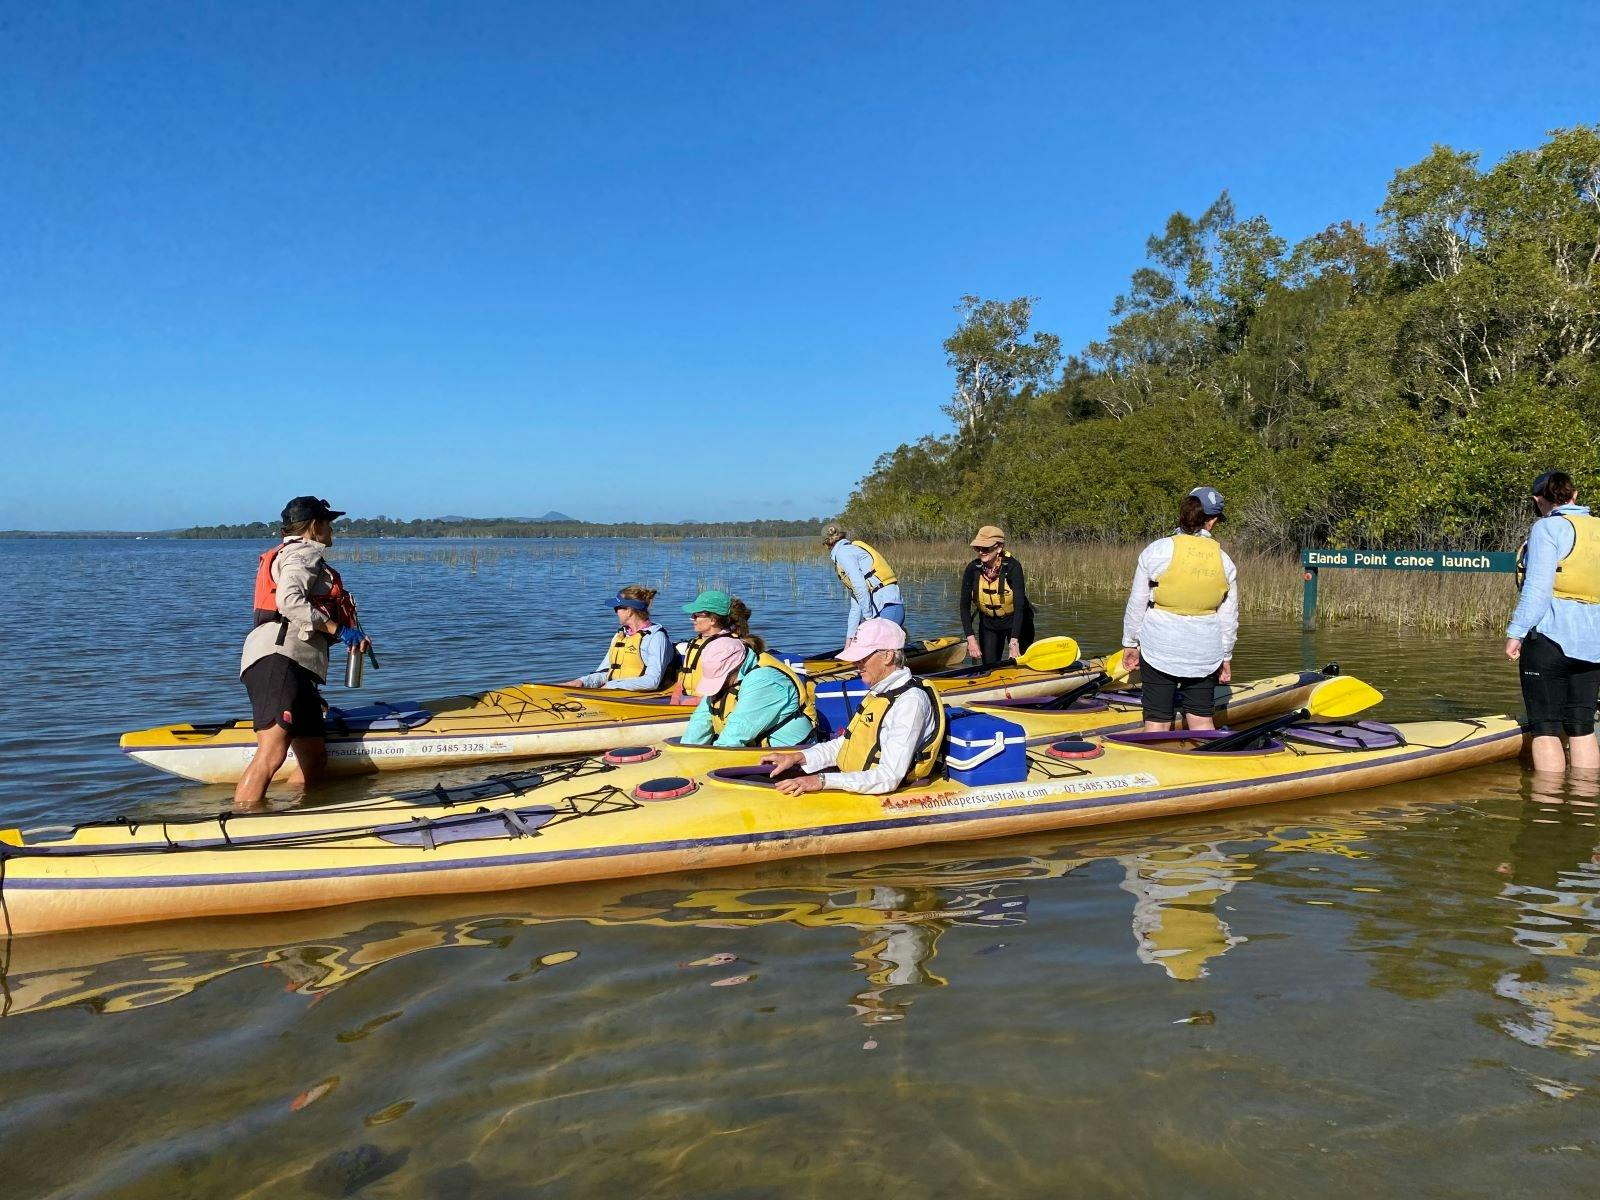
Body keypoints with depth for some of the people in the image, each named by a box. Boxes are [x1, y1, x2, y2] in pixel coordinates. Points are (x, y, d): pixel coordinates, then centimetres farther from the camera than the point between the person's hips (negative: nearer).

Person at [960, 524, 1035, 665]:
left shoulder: (1012, 567, -25)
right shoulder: (973, 569, -16)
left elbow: (1019, 606, -30)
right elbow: (964, 606, -13)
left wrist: (1014, 642, -37)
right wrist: (971, 639, -23)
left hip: (1016, 622, -3)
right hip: (988, 624, 3)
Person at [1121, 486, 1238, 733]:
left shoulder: (1157, 550, -8)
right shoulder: (1224, 561, 0)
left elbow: (1137, 603, -4)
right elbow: (1229, 617, 6)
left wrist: (1131, 643, 7)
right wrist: (1226, 656, 18)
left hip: (1159, 648, -2)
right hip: (1204, 651, 2)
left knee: (1157, 722, 3)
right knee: (1202, 720, 13)